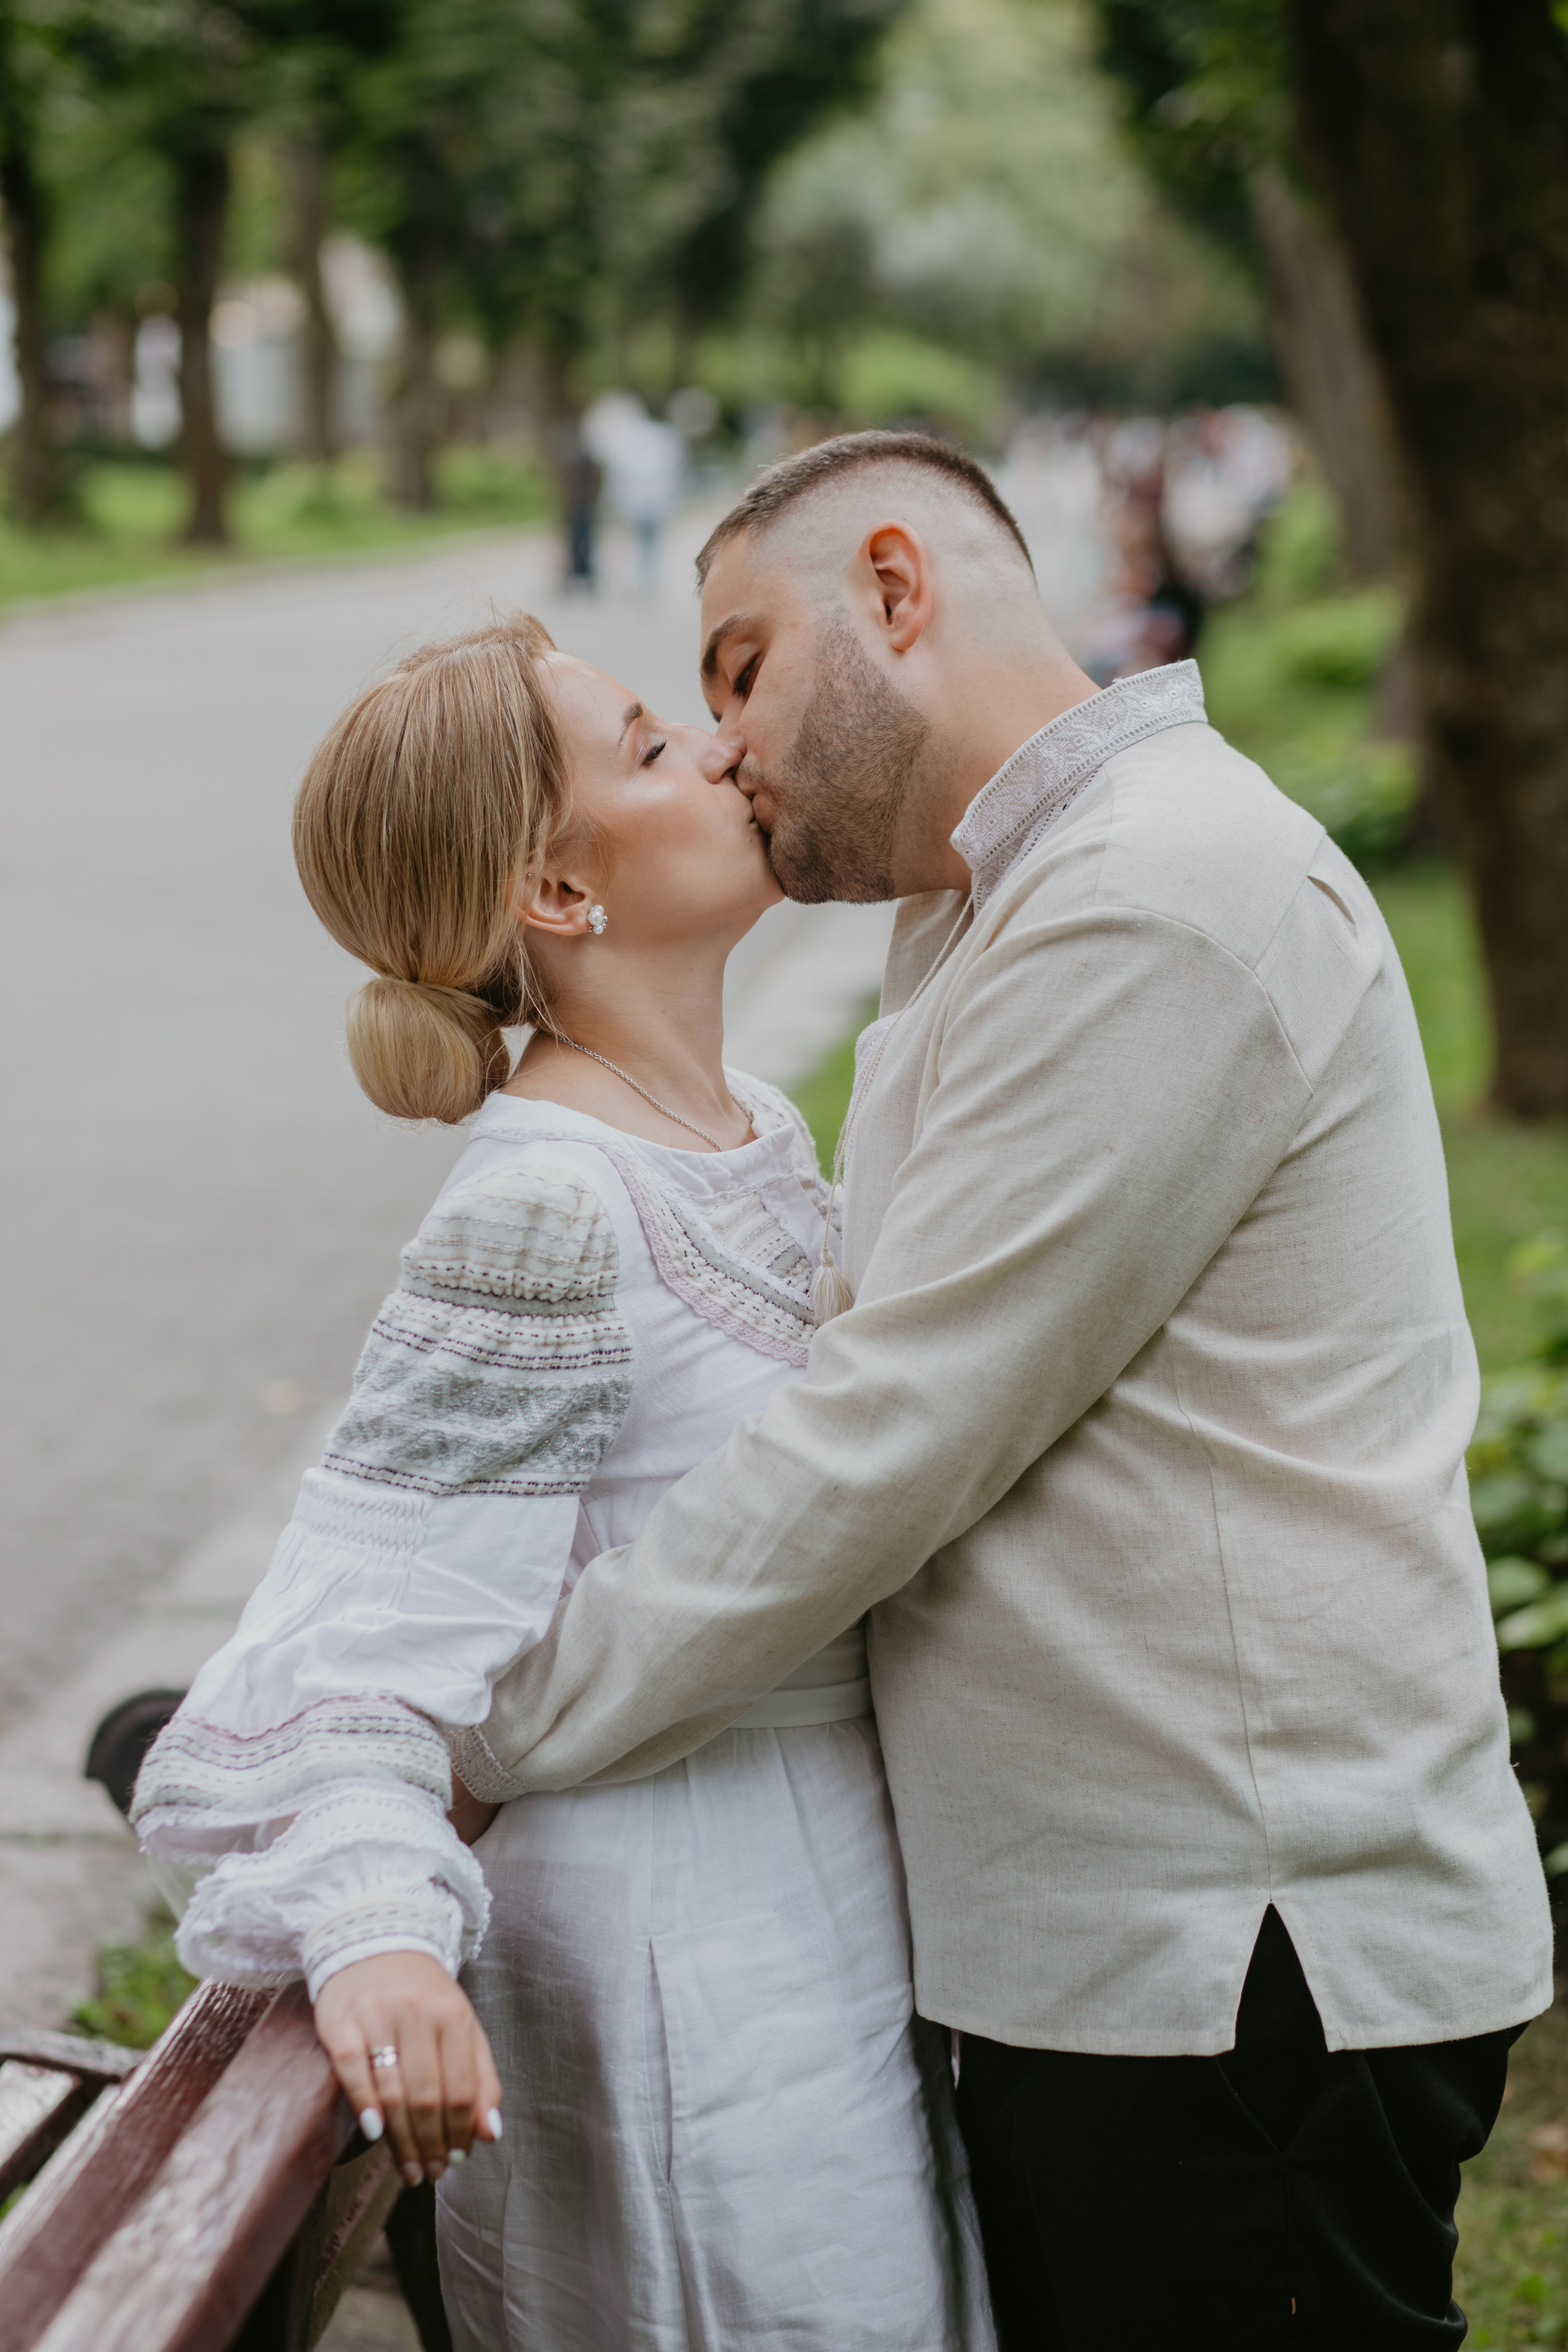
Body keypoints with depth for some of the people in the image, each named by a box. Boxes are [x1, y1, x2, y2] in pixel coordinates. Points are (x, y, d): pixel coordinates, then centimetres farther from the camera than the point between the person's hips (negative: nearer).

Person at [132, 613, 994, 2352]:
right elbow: (356, 1629, -26)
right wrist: (371, 1930, -42)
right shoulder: (539, 1213, -21)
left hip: (844, 1930, 9)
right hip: (685, 1973, -9)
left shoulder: (758, 1133, 6)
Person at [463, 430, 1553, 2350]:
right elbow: (876, 1380, 18)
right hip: (1089, 1942, 10)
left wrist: (483, 1733, -14)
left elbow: (891, 1445, -21)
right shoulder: (975, 924, 16)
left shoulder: (1162, 899, -19)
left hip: (1245, 1972, -10)